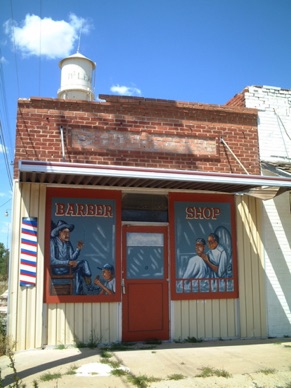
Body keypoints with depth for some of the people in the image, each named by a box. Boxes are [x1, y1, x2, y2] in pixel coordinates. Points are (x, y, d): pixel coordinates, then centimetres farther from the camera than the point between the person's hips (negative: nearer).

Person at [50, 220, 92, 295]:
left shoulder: (68, 243, 8)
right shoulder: (53, 242, -12)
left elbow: (72, 258, 5)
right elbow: (52, 261, -19)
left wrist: (78, 249, -12)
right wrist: (68, 263, -27)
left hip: (67, 267, 7)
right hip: (57, 269, -7)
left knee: (84, 262, -15)